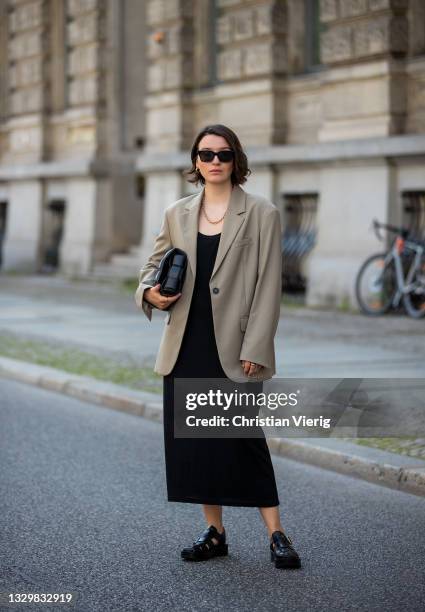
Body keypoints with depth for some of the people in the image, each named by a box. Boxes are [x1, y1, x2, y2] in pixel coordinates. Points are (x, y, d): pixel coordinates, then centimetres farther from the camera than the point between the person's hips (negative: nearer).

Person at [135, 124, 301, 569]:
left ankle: (276, 536, 6)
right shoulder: (177, 214, 9)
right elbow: (154, 264, 20)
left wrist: (254, 349, -12)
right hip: (186, 347, 5)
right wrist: (150, 292, -4)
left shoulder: (261, 214, -2)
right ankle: (214, 532, 20)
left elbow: (268, 286, -6)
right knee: (192, 440, 7)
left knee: (244, 437, -5)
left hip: (234, 348, -5)